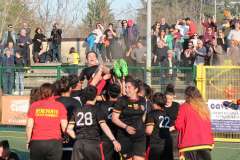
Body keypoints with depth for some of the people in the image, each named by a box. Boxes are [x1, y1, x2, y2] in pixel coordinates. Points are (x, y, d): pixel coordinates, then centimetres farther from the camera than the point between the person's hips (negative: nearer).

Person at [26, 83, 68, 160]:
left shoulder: (34, 106, 3)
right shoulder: (60, 106, 2)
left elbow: (29, 126, -1)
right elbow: (64, 127, -3)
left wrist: (28, 141, 9)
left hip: (37, 142, 1)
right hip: (54, 142, -1)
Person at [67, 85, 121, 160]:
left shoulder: (77, 110, 10)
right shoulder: (96, 110, -1)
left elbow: (69, 129, 7)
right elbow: (104, 126, -12)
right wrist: (114, 140, -14)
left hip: (78, 144, 3)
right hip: (93, 143, -3)